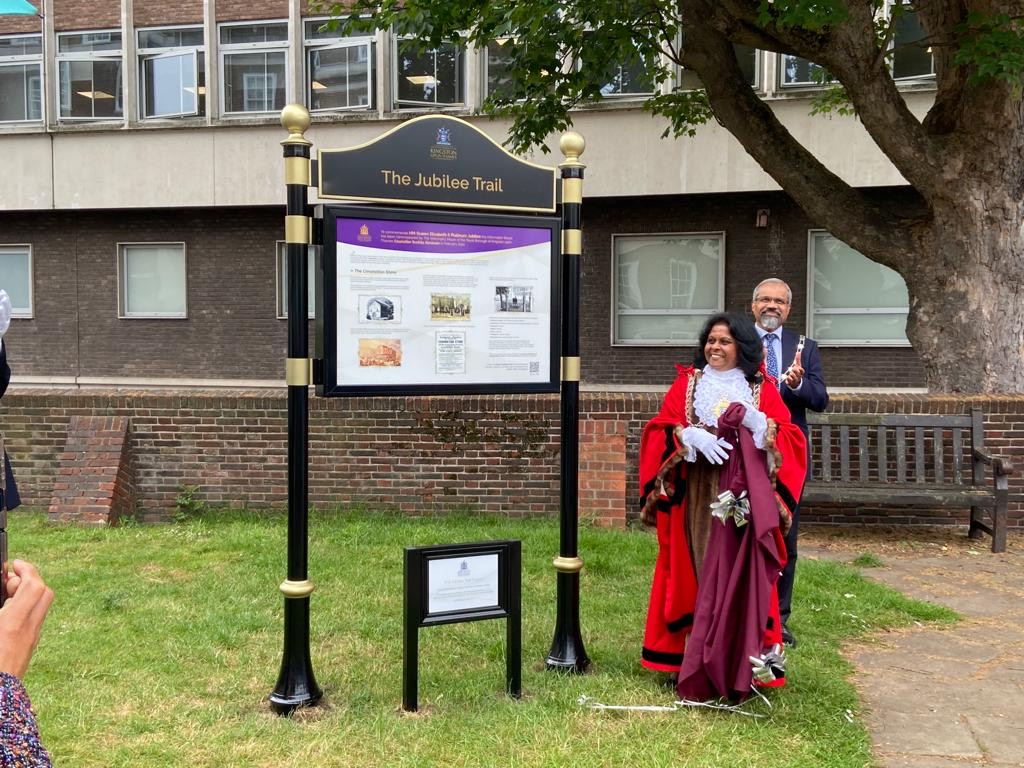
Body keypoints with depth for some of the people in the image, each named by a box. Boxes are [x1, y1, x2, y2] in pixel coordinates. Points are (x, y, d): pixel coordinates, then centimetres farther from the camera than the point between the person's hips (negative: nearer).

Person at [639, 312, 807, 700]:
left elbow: (790, 437, 1)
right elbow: (661, 430, 1)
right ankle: (691, 657, 8)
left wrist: (758, 423, -16)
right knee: (695, 573, 1)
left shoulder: (762, 390, 9)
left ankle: (742, 662, 6)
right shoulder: (686, 384, 10)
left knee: (742, 574, -2)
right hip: (695, 498, 0)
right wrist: (692, 436, -18)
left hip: (745, 498, 0)